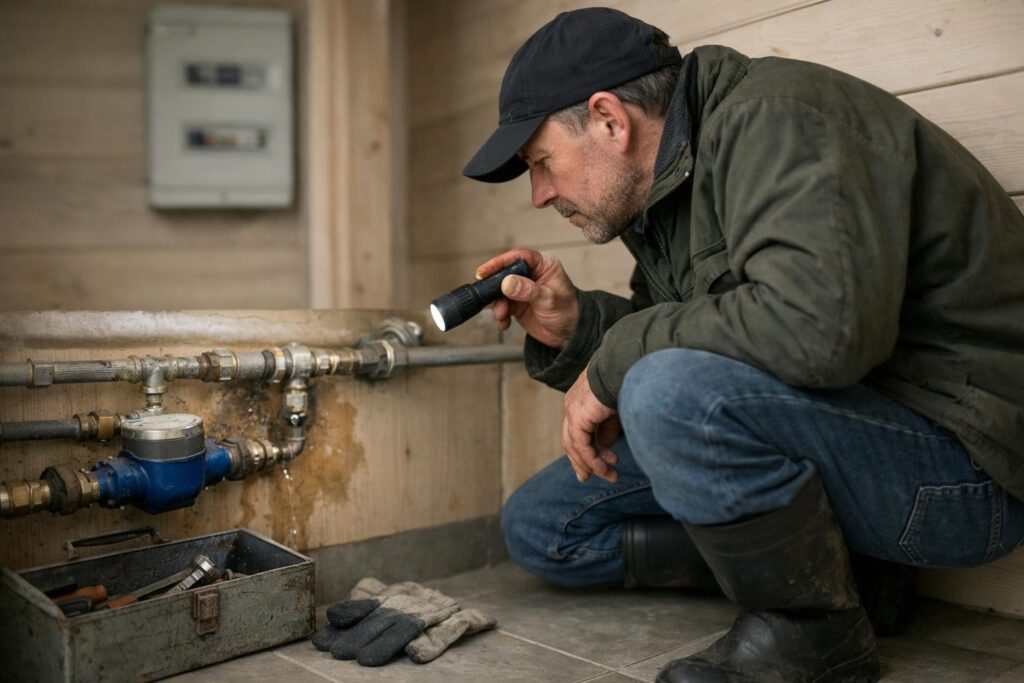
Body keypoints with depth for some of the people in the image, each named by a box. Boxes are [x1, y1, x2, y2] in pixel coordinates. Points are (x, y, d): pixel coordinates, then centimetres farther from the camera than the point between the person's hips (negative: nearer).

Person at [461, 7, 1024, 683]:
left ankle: (817, 629, -9)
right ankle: (840, 566, 3)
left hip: (962, 456, -9)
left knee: (671, 392, -36)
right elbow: (688, 348, 16)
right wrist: (577, 328, -3)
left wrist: (614, 363, -23)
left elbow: (819, 321, -37)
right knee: (540, 525, 8)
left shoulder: (776, 116, -19)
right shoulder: (668, 186, 9)